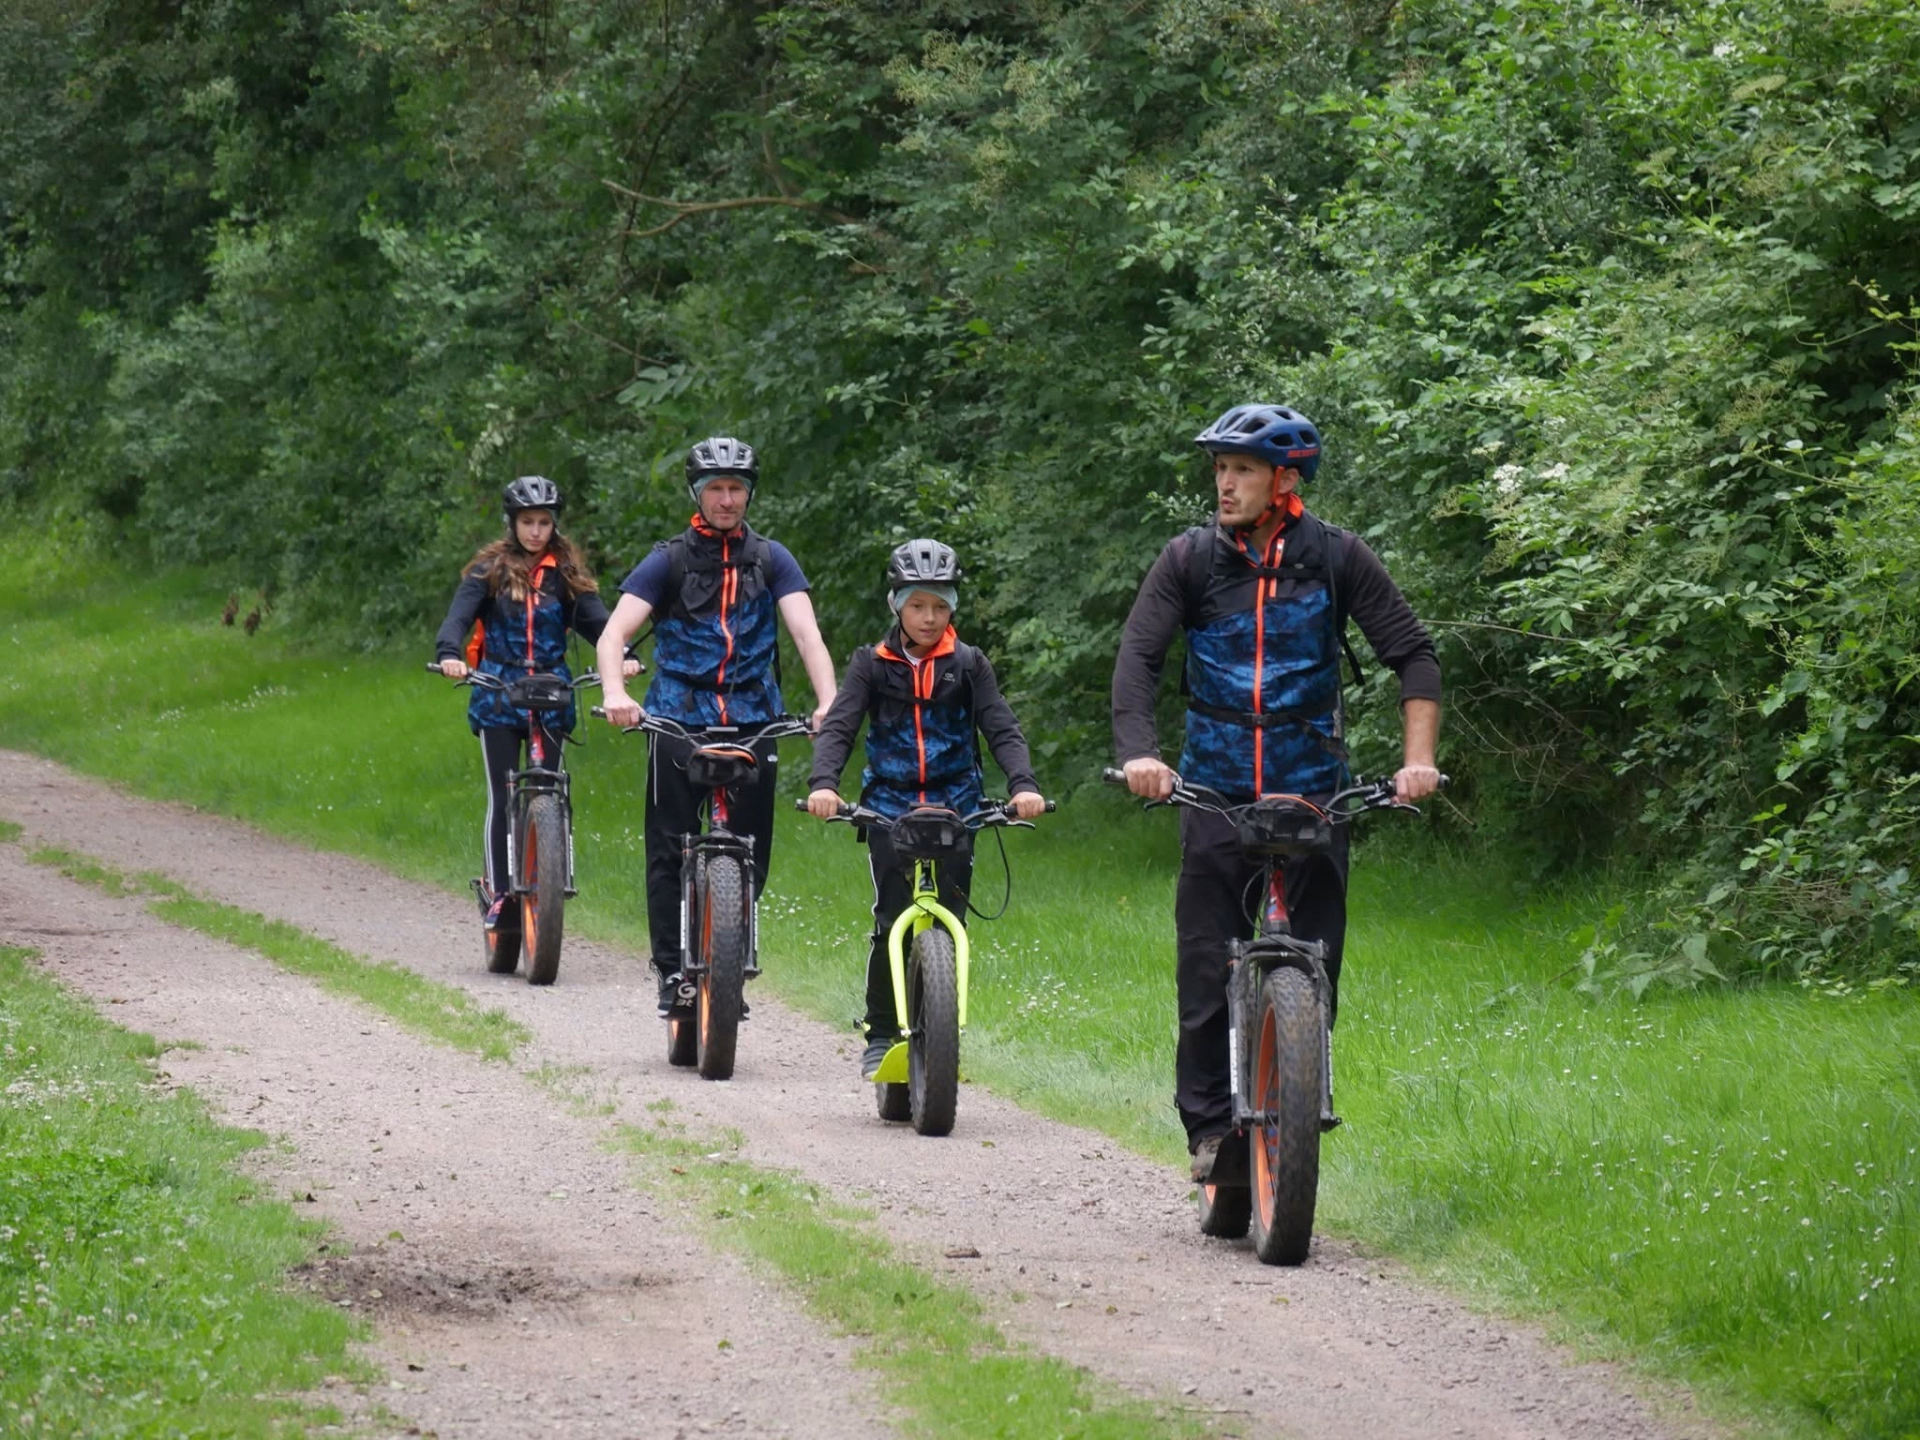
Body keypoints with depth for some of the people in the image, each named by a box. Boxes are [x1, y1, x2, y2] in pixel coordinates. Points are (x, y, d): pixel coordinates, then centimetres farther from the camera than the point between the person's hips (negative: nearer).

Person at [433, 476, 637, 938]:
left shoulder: (567, 572, 6)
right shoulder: (489, 570, 2)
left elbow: (594, 618, -4)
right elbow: (460, 615, -11)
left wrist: (619, 656, -24)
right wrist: (448, 654, -31)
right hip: (498, 696, -1)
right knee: (502, 798, -3)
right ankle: (497, 893, 3)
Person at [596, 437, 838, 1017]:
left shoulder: (771, 559, 7)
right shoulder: (668, 562, 2)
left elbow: (805, 631, -5)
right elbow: (614, 633, -8)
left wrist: (828, 700, -23)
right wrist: (615, 693, -28)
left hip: (752, 723, 1)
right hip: (679, 720, -1)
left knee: (751, 855, -1)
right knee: (671, 852, -7)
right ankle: (672, 971, -2)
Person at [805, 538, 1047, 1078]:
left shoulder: (968, 665, 5)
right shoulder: (872, 664, 4)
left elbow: (1002, 729, -2)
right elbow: (838, 726, -5)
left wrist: (1023, 784, -21)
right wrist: (823, 783, -24)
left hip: (955, 808, 1)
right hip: (889, 808, -1)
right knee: (892, 924, -11)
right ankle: (880, 1036, 1)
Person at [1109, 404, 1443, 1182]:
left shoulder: (1337, 558, -2)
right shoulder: (1190, 559, 0)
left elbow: (1412, 655, -2)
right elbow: (1138, 656, -8)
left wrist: (1418, 757, -15)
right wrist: (1138, 753, -24)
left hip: (1312, 793, 0)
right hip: (1216, 795, 0)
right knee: (1208, 970, -4)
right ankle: (1209, 1125, 6)